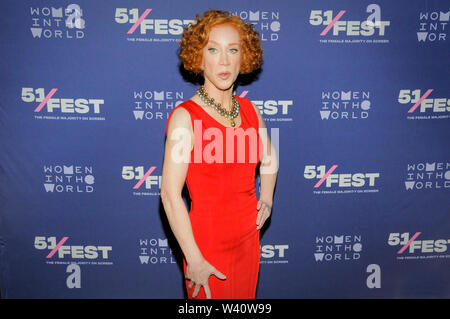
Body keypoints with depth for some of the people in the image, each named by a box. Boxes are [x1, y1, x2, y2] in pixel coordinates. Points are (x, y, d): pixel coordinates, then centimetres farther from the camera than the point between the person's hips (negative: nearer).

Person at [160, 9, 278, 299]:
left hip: (249, 237, 6)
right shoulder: (185, 116, -16)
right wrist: (194, 259, -17)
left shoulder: (250, 110, 1)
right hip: (208, 240, -5)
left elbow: (268, 157, 20)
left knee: (245, 297, 21)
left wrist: (266, 198, 6)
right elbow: (170, 194, -19)